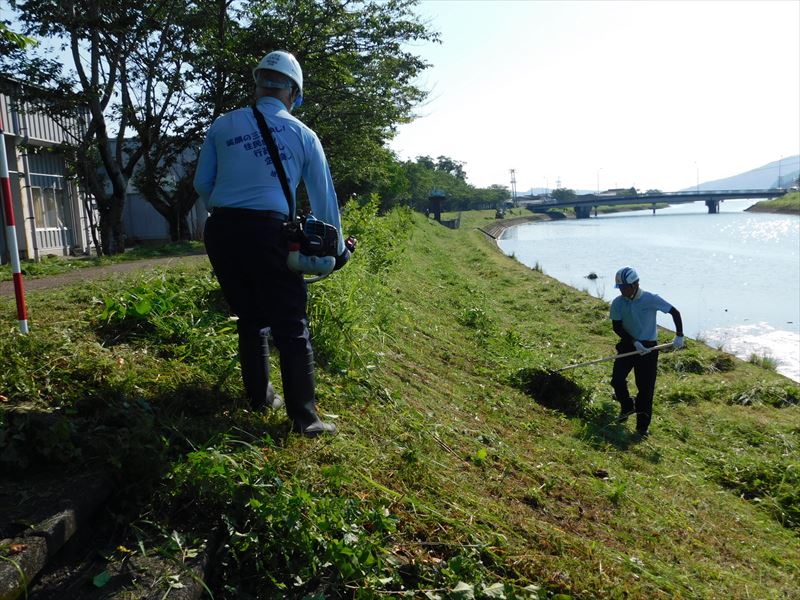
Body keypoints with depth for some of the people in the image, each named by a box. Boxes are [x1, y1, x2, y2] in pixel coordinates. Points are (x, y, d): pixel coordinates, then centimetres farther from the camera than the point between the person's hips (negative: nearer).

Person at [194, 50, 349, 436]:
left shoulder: (223, 125, 10)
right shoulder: (302, 135, 7)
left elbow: (202, 184, 13)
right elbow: (324, 197, 10)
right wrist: (337, 248, 20)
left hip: (222, 230, 3)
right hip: (268, 232, -3)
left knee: (250, 318, 17)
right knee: (291, 326, 2)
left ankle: (260, 396, 28)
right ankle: (303, 416, 4)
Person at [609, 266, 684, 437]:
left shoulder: (652, 299, -13)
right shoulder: (617, 303, -7)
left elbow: (675, 312, -4)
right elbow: (617, 327, -6)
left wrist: (679, 335, -10)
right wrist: (634, 342, -17)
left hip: (648, 347, -2)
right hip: (627, 345, 2)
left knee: (646, 387, -2)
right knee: (617, 379, -11)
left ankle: (642, 425, 11)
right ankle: (627, 407, 18)